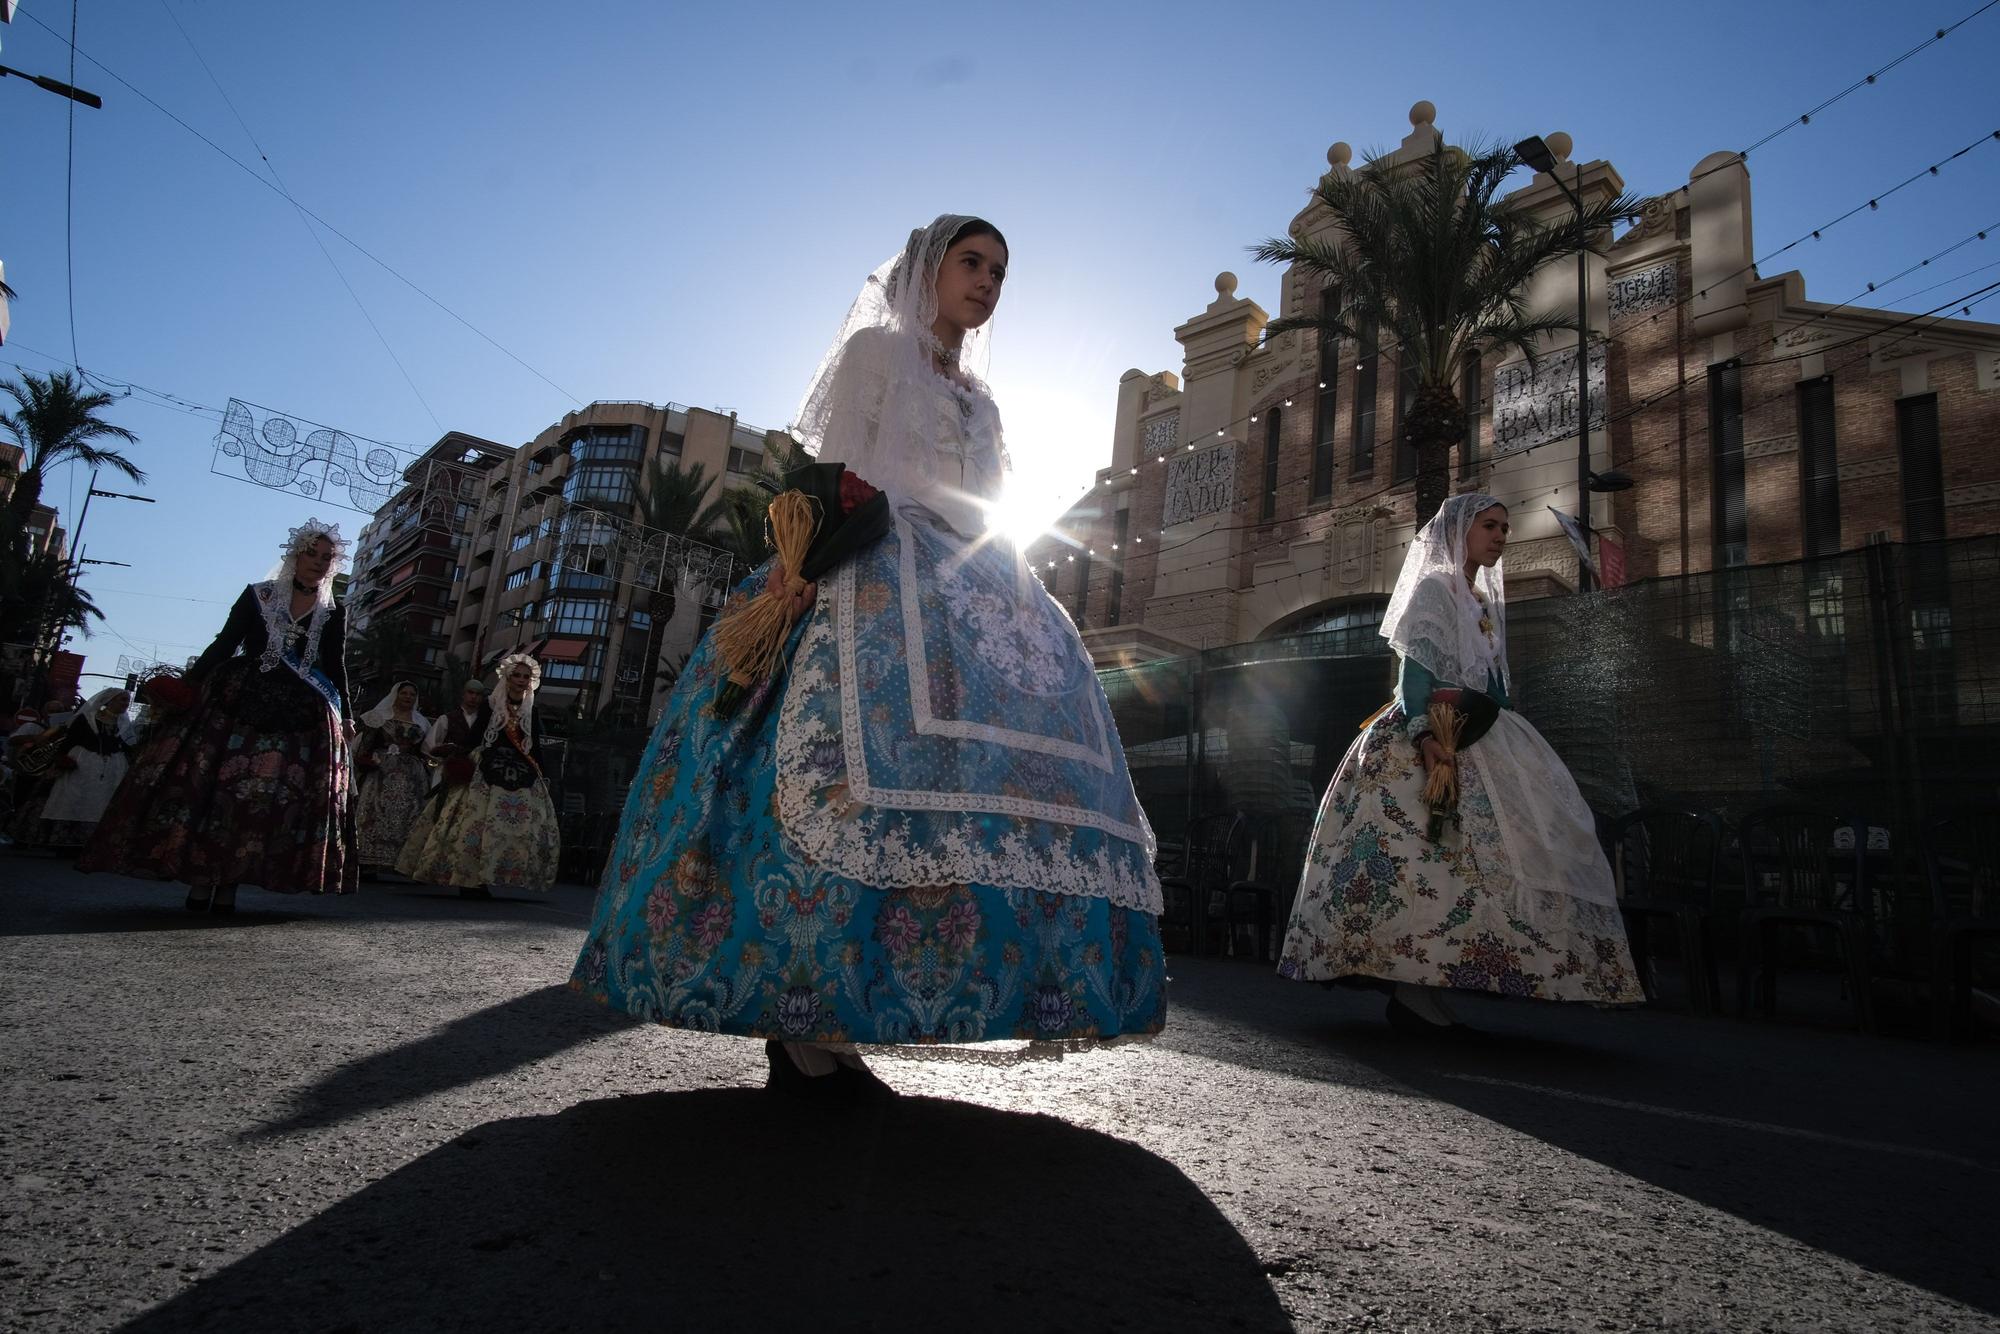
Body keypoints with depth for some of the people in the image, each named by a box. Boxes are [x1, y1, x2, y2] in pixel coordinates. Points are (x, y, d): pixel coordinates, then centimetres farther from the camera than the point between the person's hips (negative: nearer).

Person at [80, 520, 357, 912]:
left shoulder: (334, 613, 12)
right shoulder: (257, 596, 10)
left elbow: (336, 668, 11)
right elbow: (223, 644, 8)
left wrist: (345, 717, 6)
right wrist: (189, 682, -1)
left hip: (302, 715, 0)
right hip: (239, 701, 0)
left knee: (267, 796, -5)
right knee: (212, 783, -8)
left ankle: (228, 885, -2)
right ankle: (200, 882, -4)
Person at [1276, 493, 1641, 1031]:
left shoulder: (1488, 603, 24)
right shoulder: (1432, 589, -1)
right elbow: (1415, 668, -13)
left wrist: (1507, 745, 17)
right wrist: (1425, 733, -27)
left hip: (1478, 742, 9)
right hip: (1432, 742, -9)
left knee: (1464, 855, 1)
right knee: (1432, 853, -16)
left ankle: (1424, 991, 4)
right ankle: (1413, 993, -16)